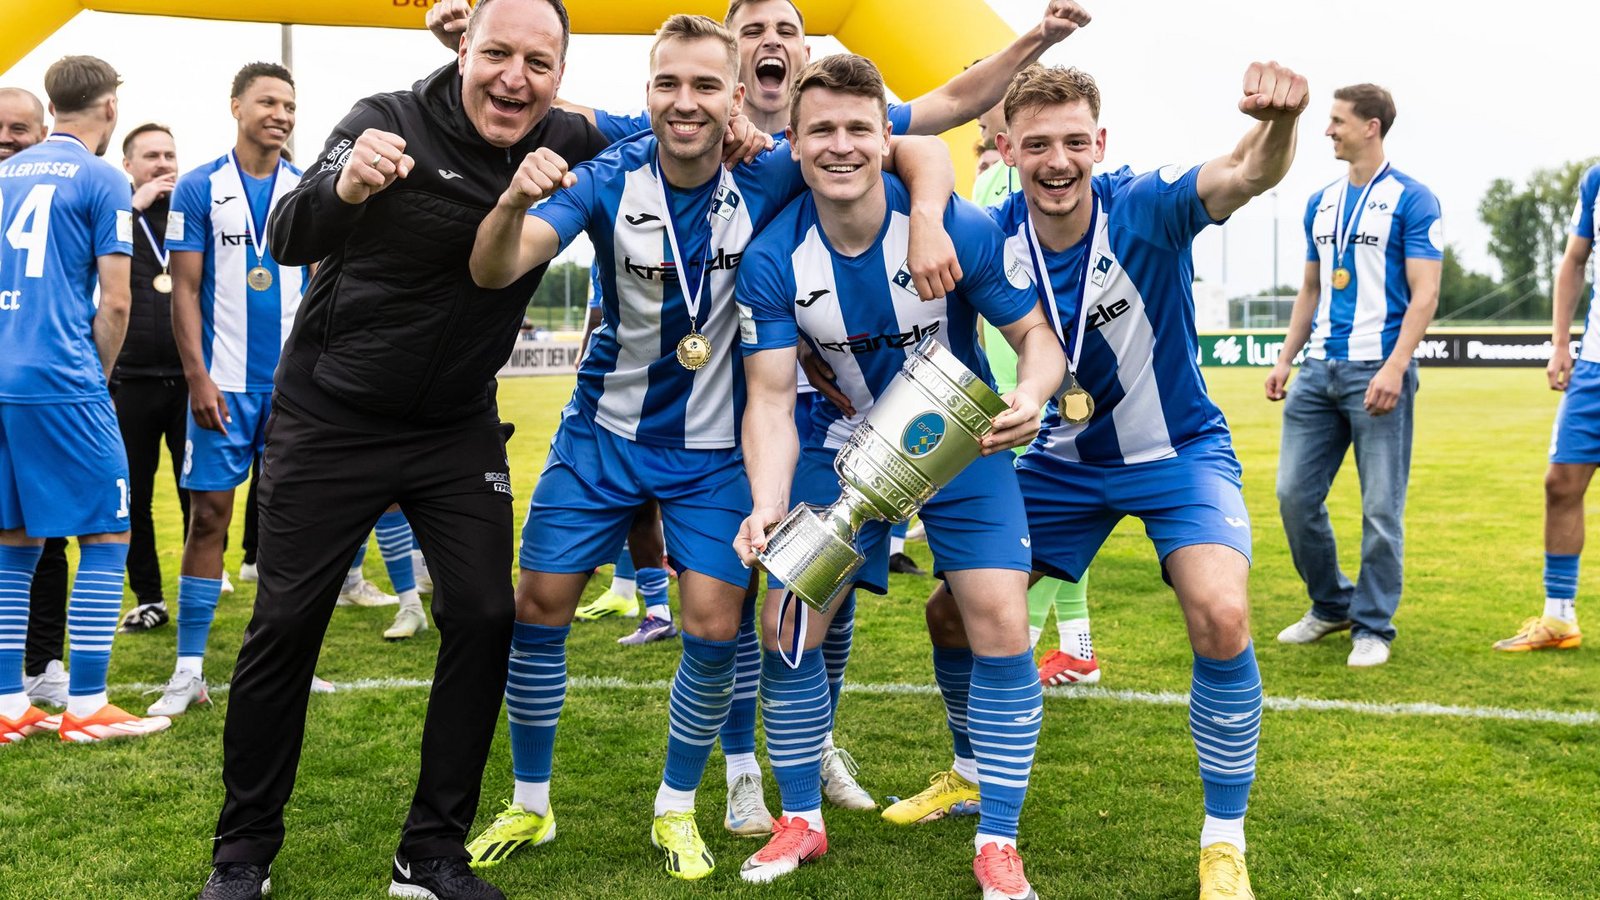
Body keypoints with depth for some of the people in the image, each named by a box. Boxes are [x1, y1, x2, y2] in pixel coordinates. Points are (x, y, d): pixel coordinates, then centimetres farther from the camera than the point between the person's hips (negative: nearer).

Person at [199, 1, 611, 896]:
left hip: (459, 429, 3)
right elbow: (288, 240, -28)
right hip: (331, 419, -3)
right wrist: (343, 188, -48)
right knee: (286, 622, 1)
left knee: (485, 617, -4)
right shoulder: (392, 122, -16)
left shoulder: (571, 147, -5)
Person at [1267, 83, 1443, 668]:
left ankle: (1373, 626, 12)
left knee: (1380, 509, -1)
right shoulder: (1321, 203, 15)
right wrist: (1285, 359, 12)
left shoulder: (1411, 200, -4)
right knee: (1295, 493, 5)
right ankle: (1330, 605, 23)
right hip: (1319, 371, 6)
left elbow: (1424, 294, -9)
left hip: (1376, 372, -6)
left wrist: (1394, 367, -20)